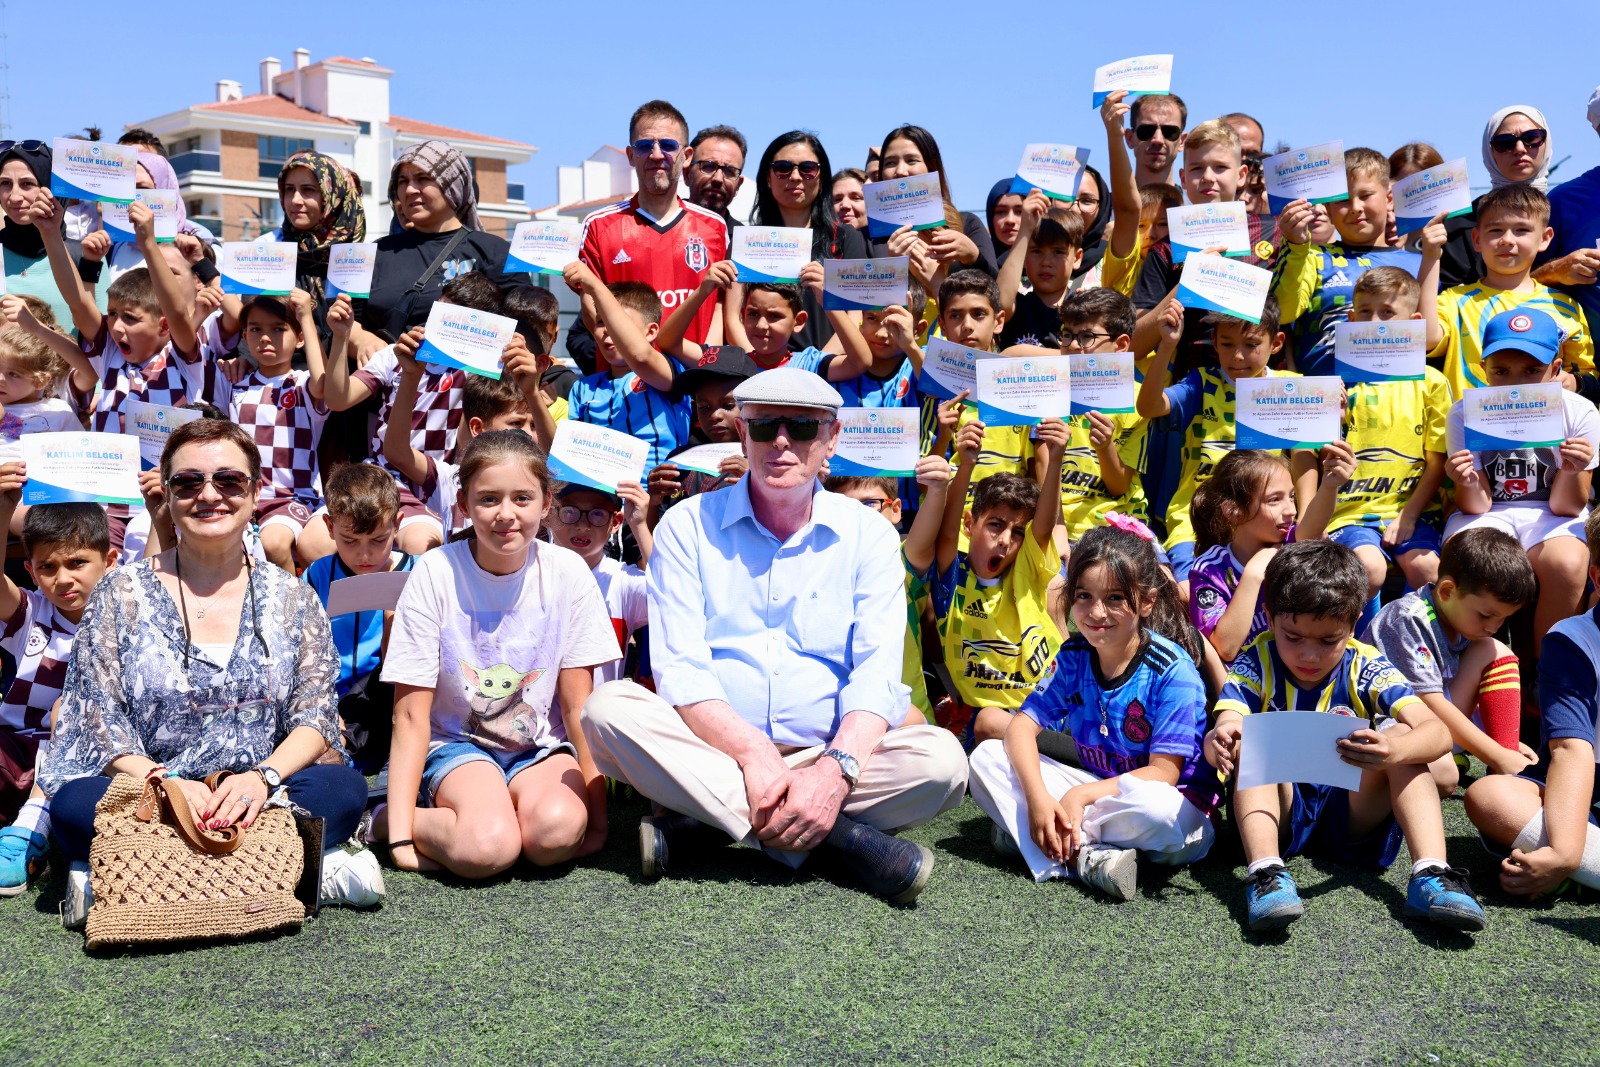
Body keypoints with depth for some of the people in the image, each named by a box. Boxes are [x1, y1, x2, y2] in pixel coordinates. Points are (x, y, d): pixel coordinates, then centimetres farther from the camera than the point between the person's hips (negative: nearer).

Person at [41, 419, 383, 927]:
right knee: (75, 805, -32)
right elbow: (98, 724, -2)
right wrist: (163, 781, -21)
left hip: (254, 801, 1)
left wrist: (263, 776, -20)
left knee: (345, 788, -28)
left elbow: (316, 717, 1)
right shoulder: (121, 595, 5)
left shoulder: (292, 599, 9)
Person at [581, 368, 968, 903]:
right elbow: (679, 668, -7)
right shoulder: (689, 526, 4)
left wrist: (835, 770, -25)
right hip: (712, 751, 0)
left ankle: (703, 827, -22)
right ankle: (841, 835, -28)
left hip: (826, 754, 1)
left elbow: (877, 674, -6)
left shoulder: (868, 534, 6)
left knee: (942, 760, -26)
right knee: (608, 708, -28)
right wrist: (753, 754, -23)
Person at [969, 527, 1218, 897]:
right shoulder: (1075, 656, -2)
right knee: (986, 757, -11)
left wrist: (1082, 795, -27)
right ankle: (1087, 857, -25)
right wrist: (1037, 797, -26)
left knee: (1155, 806, -42)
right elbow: (1022, 726, -8)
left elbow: (1163, 774, -19)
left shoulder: (1172, 670, -17)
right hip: (1094, 788, 5)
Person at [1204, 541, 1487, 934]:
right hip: (1278, 814, -1)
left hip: (1352, 815, 1)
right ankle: (1265, 870, -44)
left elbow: (1438, 733, -19)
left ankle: (1430, 873, -34)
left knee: (1400, 732, -19)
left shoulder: (1365, 668, -5)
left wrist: (1394, 750, -43)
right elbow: (1228, 727, -23)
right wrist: (1219, 743, -50)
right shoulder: (1256, 664, -6)